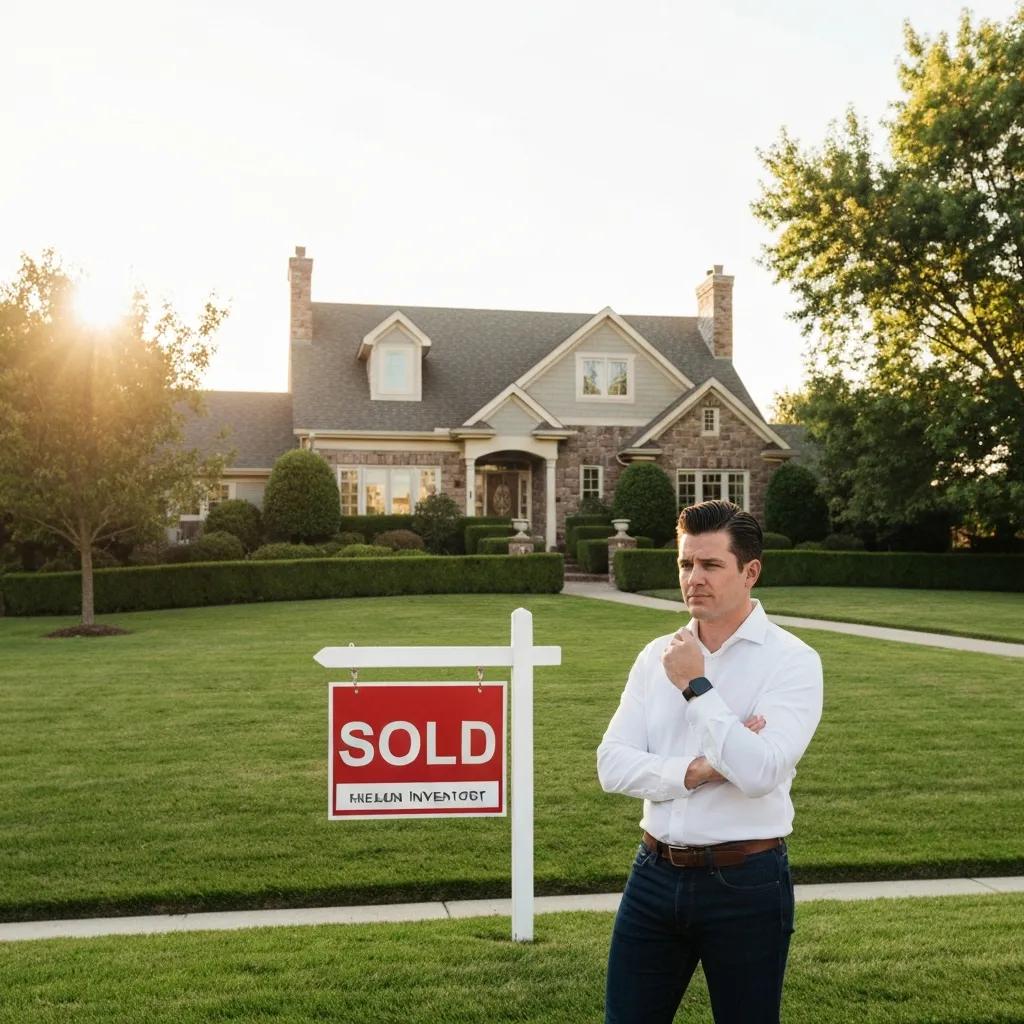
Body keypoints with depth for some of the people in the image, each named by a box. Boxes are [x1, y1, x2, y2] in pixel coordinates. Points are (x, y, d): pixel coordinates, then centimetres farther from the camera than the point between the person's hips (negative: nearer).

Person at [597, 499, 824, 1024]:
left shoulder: (792, 660, -10)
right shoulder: (657, 655, 4)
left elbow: (760, 773, -23)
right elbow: (612, 765, -2)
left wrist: (695, 686, -16)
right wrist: (699, 771, -16)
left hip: (746, 883, -4)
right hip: (655, 875, 4)